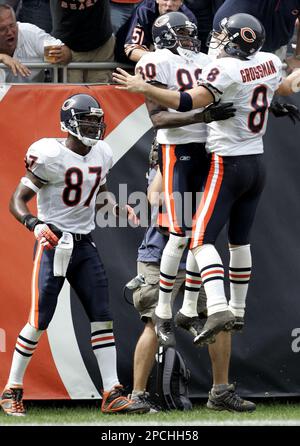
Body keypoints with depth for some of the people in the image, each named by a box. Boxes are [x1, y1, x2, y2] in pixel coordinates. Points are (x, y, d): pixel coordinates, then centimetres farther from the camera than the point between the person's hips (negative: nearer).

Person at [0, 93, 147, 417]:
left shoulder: (101, 155, 8)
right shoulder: (51, 157, -15)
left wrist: (117, 208, 7)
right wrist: (34, 224, -33)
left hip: (84, 245, 7)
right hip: (53, 244, -7)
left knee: (102, 317, -1)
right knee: (38, 321, -6)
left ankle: (112, 395, 0)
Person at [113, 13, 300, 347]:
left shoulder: (225, 70, -17)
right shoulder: (270, 63, 4)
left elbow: (188, 102, -28)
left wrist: (143, 88, -28)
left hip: (228, 165, -7)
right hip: (257, 164, 7)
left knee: (203, 240, -12)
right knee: (240, 239, 19)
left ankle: (218, 310, -29)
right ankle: (237, 311, 29)